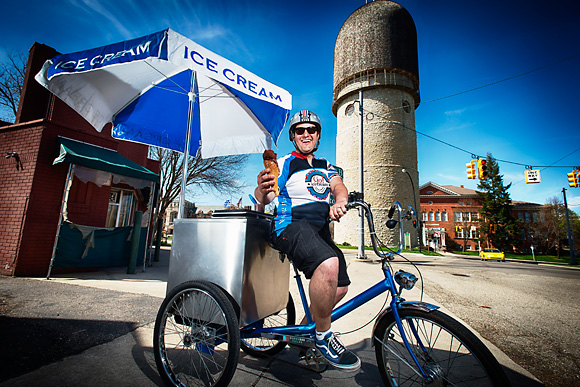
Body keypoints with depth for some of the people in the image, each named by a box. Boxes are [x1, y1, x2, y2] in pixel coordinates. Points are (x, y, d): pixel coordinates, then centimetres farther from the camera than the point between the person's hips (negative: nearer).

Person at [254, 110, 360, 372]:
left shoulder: (325, 166, 19)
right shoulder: (283, 164, 3)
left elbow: (339, 186, 0)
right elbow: (264, 199, -9)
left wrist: (340, 202, -24)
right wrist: (262, 190, -34)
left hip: (320, 231, 7)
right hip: (291, 226, -7)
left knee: (340, 287, 8)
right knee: (328, 264, -33)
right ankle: (322, 336, -9)